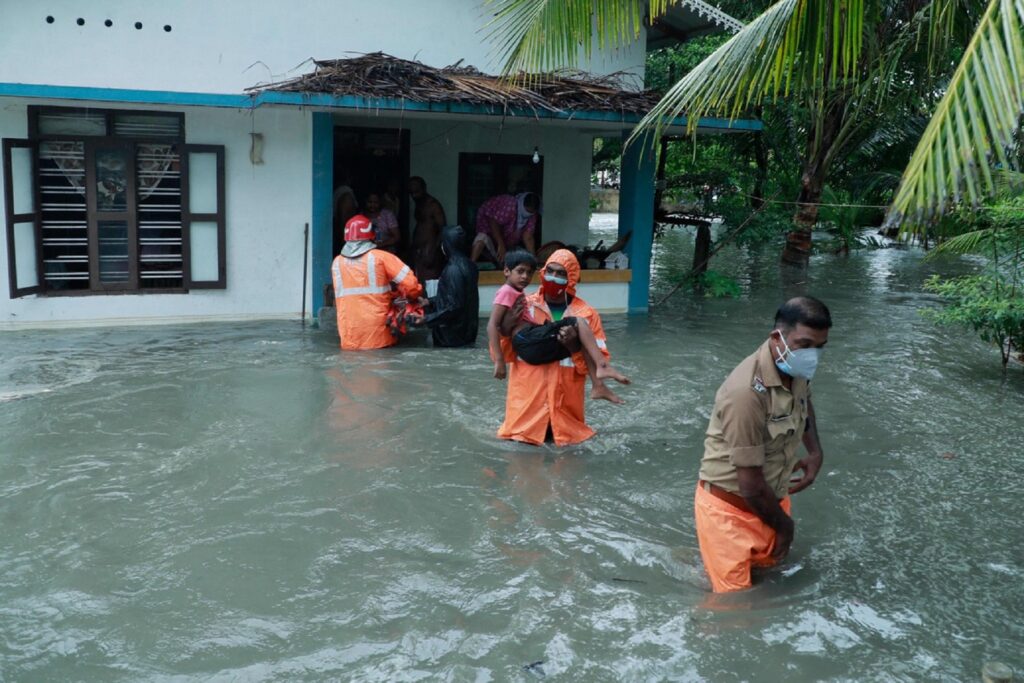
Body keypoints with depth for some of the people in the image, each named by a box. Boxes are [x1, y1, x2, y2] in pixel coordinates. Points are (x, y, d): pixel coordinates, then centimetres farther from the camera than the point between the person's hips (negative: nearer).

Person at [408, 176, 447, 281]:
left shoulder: (433, 205, -9)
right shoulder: (419, 205, 17)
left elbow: (443, 229, -15)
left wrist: (433, 252, -22)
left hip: (429, 250, -8)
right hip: (417, 251, 8)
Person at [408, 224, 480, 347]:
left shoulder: (454, 269, -23)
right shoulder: (468, 265, 4)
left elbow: (454, 306, -24)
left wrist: (426, 319, -21)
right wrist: (430, 301, 16)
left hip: (453, 331, -9)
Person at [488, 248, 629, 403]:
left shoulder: (516, 294, 27)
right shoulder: (507, 292, -2)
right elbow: (492, 325, -14)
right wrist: (499, 360, -22)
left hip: (531, 346, 10)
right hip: (529, 342, -10)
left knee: (581, 342, 11)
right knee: (578, 324, -10)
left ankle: (598, 386, 4)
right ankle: (602, 366, -20)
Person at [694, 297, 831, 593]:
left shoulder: (795, 371, -5)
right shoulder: (748, 391, -33)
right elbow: (751, 485, -27)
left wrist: (815, 452, 8)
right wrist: (785, 524, -9)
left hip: (770, 499, 8)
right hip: (730, 509, -8)